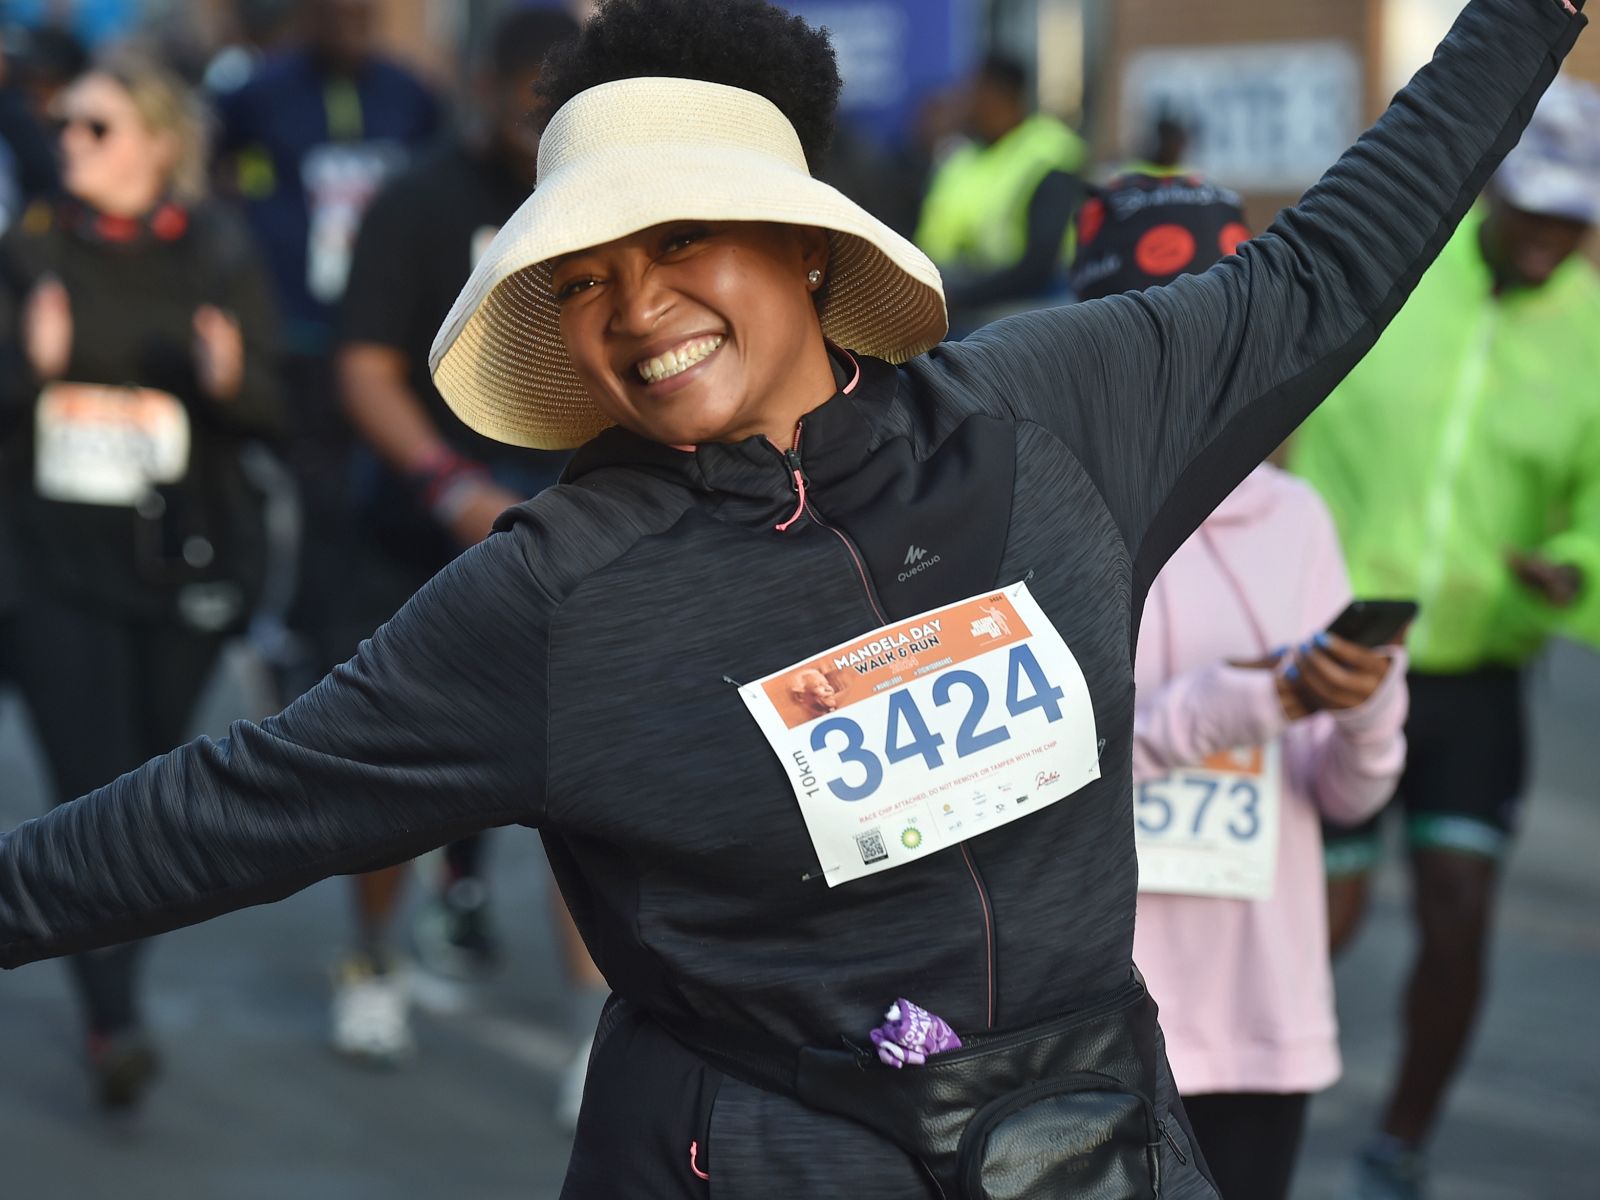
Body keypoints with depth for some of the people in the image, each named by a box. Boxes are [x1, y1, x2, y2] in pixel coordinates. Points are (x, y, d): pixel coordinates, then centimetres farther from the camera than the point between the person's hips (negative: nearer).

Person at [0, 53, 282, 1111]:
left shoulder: (220, 257, 3)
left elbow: (271, 414, 3)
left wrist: (230, 380, -19)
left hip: (184, 557, 1)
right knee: (93, 789, -11)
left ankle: (112, 984, 31)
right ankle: (115, 1023, -13)